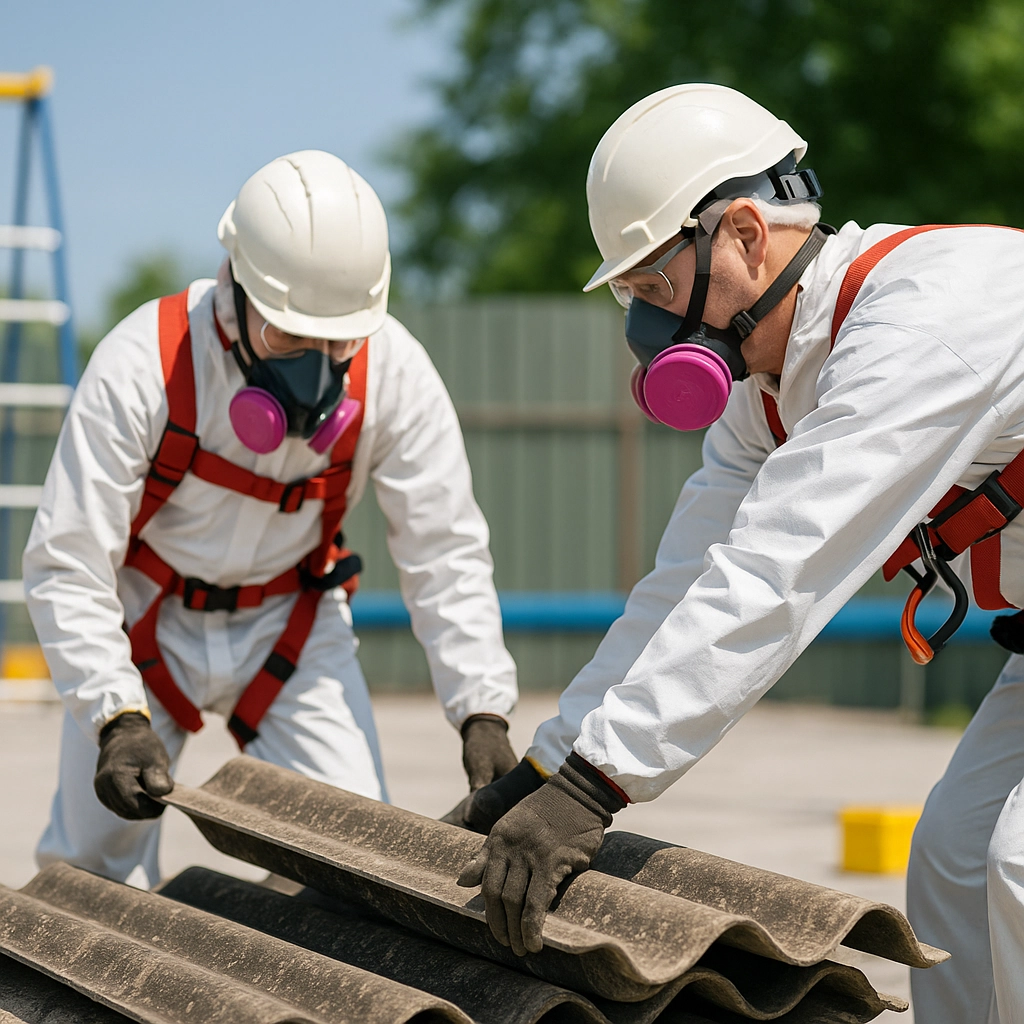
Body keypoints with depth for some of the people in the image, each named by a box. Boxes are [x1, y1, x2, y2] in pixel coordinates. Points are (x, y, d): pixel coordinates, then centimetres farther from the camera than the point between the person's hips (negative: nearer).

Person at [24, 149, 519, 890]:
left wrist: (483, 712, -24)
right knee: (96, 865, 1)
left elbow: (445, 552, -14)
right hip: (147, 618, -1)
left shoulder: (393, 372, -21)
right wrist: (118, 717, -38)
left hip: (291, 620, 2)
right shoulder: (141, 366, -29)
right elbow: (67, 565, -26)